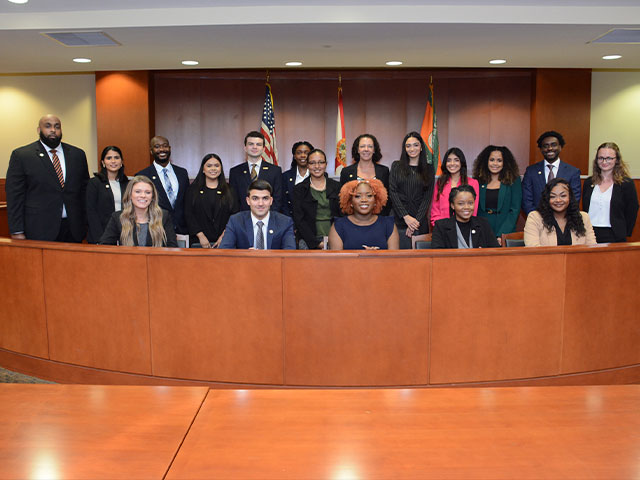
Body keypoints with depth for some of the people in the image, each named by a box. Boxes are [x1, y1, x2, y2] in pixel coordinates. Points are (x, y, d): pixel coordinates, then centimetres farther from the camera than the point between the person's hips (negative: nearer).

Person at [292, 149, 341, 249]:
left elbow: (343, 215, 10)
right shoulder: (299, 189, 8)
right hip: (309, 241, -1)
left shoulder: (336, 187, 12)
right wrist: (316, 242, -9)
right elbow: (298, 219, 2)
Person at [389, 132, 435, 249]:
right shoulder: (396, 166, 8)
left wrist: (417, 220, -10)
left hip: (420, 222, 1)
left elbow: (427, 197, 2)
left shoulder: (429, 169, 9)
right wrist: (406, 216, -11)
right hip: (399, 221, 0)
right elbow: (392, 192, -1)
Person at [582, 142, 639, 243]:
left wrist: (623, 235, -4)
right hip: (589, 234, 3)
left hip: (613, 237, -3)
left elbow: (632, 214, -1)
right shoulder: (588, 182, 9)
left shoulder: (626, 184, -1)